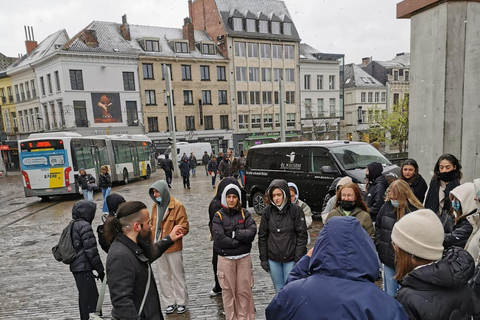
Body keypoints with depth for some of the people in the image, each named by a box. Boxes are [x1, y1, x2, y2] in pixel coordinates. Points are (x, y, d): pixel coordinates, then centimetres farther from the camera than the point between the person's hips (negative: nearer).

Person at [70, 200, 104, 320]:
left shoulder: (73, 226, 13)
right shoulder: (85, 226, -16)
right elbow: (91, 251, -18)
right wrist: (100, 270, -10)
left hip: (76, 267, 10)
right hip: (84, 268, -10)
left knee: (84, 297, 18)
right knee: (91, 299, -6)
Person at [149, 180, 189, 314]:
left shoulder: (177, 206, -15)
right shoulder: (155, 206, 5)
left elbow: (184, 228, -14)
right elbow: (153, 224, 14)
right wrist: (152, 240, 2)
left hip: (173, 248, -5)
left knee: (178, 275, 10)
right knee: (163, 276, 15)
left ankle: (181, 302, 27)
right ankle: (170, 302, 32)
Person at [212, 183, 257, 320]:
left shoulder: (244, 214, 2)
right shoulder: (218, 216, -4)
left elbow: (252, 231, -10)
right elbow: (219, 238, -14)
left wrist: (235, 234, -15)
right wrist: (241, 239, -12)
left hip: (244, 258, 1)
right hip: (225, 259, -1)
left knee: (244, 290, 8)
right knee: (228, 291, 8)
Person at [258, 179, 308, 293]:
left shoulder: (296, 210, -9)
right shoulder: (268, 211, 0)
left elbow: (302, 235, -7)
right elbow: (262, 236, 6)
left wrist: (298, 259, -10)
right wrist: (263, 258, 4)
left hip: (291, 259, -3)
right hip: (273, 260, 3)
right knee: (279, 291, 15)